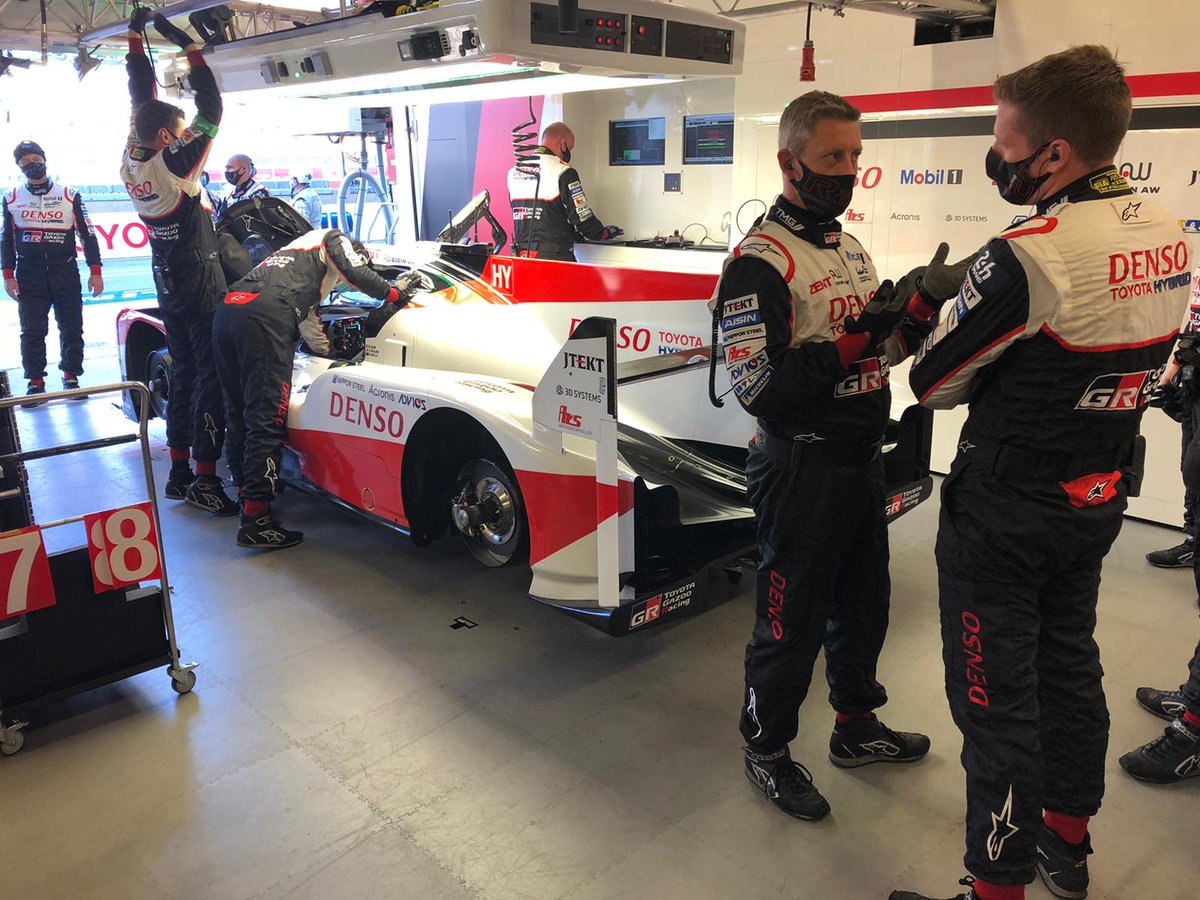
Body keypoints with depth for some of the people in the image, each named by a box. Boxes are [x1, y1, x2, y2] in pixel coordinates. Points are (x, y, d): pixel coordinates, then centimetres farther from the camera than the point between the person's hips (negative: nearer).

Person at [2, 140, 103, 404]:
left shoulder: (70, 196, 5)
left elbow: (88, 234, 4)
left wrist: (95, 271, -2)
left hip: (66, 274, 0)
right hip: (29, 277, 1)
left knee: (72, 328, 1)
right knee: (32, 331, 1)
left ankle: (71, 377, 15)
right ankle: (35, 381, 10)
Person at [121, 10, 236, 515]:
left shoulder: (132, 161, 2)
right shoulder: (172, 163, -18)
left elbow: (142, 98, 13)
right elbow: (211, 111, -17)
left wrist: (136, 35, 20)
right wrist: (187, 45, -11)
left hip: (166, 285, 8)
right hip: (201, 287, -8)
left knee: (182, 372, 15)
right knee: (212, 376, -5)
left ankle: (178, 471, 19)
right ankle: (205, 480, -6)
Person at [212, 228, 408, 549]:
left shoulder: (302, 251, 42)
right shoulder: (335, 240, 21)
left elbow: (308, 323, 45)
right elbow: (358, 275, 1)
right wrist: (393, 293, 18)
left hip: (227, 309, 9)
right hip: (266, 318, -9)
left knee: (240, 414, 16)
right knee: (267, 420, -9)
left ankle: (246, 494, 27)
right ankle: (256, 522, -10)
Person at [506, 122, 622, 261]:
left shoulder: (513, 171, 13)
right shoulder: (563, 172, -9)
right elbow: (583, 217, -10)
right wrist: (607, 232, 10)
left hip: (521, 255, 7)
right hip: (555, 256, -7)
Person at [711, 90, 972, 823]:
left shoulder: (851, 248, 11)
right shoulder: (760, 262, -17)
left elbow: (882, 352, 13)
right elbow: (759, 385, -24)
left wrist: (921, 307, -7)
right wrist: (856, 340, -28)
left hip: (863, 459, 9)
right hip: (801, 468, -8)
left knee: (863, 603, 21)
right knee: (793, 619, 5)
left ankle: (857, 726, 43)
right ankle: (767, 750, 27)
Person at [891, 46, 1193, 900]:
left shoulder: (1029, 256, -25)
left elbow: (933, 382, -16)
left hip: (1006, 515, -8)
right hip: (1098, 501, 9)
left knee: (996, 700, 4)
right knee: (1069, 663, 23)